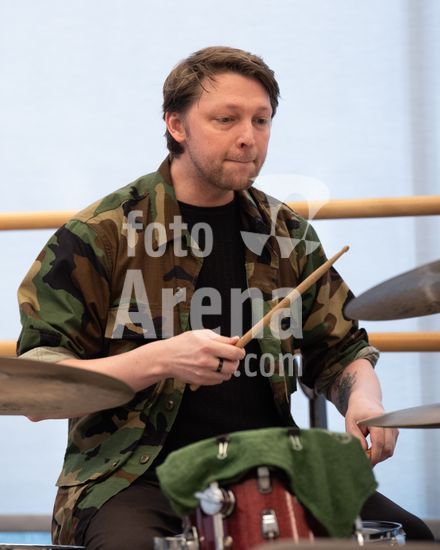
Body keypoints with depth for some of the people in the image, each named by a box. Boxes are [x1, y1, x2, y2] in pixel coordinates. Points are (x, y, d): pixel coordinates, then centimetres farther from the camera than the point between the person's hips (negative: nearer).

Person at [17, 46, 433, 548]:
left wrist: (363, 397, -5)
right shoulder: (100, 236, -4)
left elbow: (338, 348, 20)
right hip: (136, 476, -5)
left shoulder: (286, 236, 12)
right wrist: (158, 361, -22)